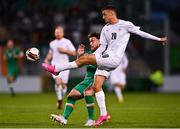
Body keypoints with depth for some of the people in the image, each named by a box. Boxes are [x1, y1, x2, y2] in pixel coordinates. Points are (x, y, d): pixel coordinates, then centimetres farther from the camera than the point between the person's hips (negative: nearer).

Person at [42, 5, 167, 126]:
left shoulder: (125, 25, -2)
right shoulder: (105, 29, 17)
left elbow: (140, 33, 5)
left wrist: (159, 39, 8)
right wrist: (91, 56, 6)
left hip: (113, 59, -7)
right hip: (105, 59, 7)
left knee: (83, 59, -17)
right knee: (96, 86, -3)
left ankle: (56, 69, -9)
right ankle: (103, 114, 3)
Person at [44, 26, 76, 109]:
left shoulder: (67, 42, 3)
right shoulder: (52, 43, 13)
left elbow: (74, 53, 0)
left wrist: (64, 50, -11)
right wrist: (47, 60, 12)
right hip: (55, 65, 1)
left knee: (63, 84, 0)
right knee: (58, 81, -22)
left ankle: (61, 98, 26)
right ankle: (59, 99, -14)